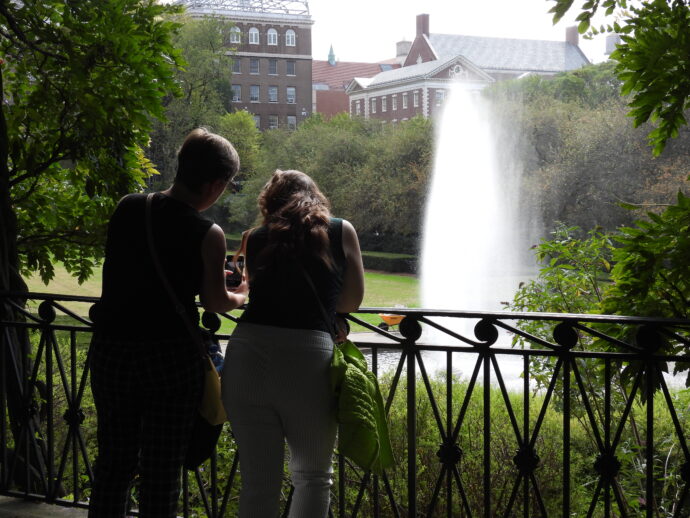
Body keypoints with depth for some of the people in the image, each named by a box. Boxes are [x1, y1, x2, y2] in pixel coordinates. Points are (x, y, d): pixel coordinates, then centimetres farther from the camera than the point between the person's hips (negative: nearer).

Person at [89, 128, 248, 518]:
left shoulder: (127, 209, 0)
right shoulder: (208, 235, -13)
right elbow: (215, 301, -1)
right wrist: (242, 296, 22)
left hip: (110, 351, 5)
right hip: (169, 356, -4)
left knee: (115, 460, 17)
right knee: (162, 471, 7)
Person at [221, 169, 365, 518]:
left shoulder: (256, 239, 15)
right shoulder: (342, 231, 11)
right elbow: (353, 300, 14)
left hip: (247, 352, 2)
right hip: (308, 357, -2)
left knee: (258, 480, 12)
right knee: (312, 475, 15)